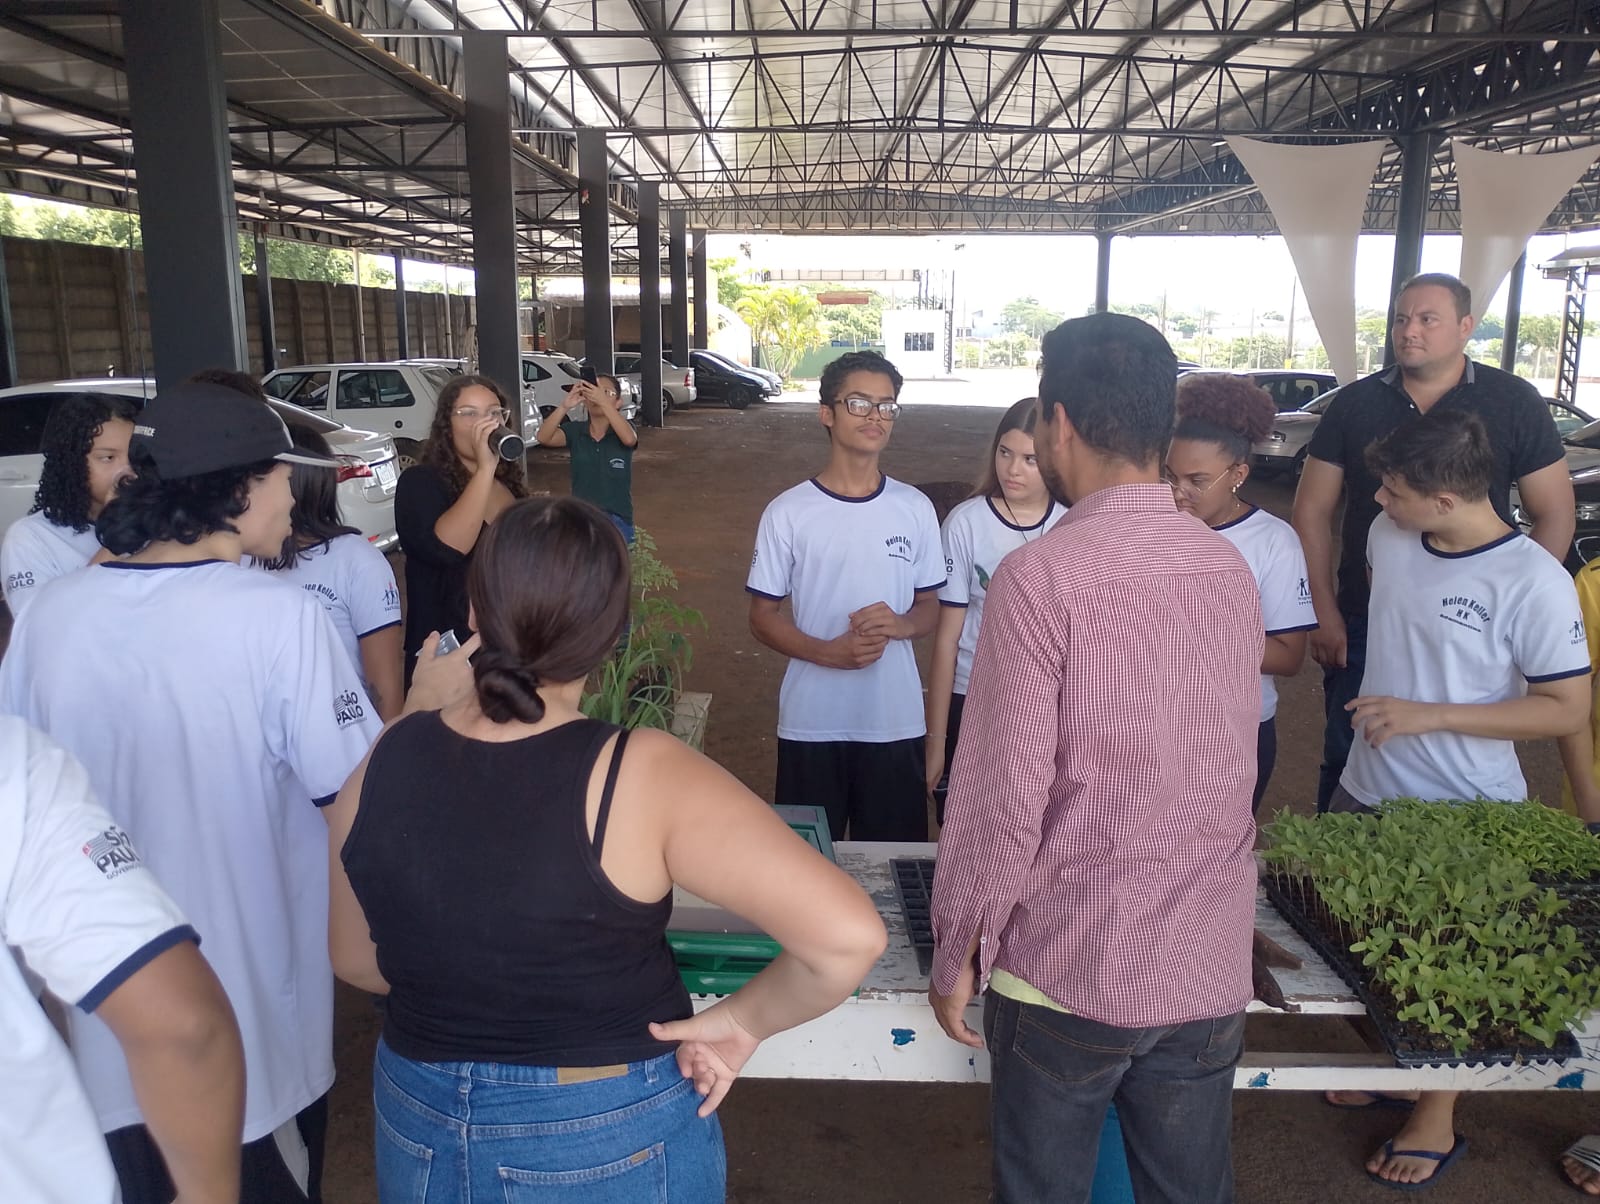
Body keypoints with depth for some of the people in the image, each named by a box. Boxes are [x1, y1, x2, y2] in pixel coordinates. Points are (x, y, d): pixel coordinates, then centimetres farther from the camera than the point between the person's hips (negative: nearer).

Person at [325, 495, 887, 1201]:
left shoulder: (379, 767, -13)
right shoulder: (639, 776, -27)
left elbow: (356, 962, 3)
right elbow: (849, 935, -32)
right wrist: (744, 1021, -15)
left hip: (421, 1131, 4)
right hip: (608, 1142, -3)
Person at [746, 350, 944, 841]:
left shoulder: (915, 509, 2)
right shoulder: (788, 512, -5)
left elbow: (930, 606, 10)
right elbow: (763, 617, -1)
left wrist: (901, 624, -13)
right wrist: (828, 652, -17)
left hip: (896, 722, 2)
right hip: (811, 723, -2)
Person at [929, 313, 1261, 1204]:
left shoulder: (1041, 576, -19)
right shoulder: (1232, 570, 0)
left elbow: (1003, 796, -18)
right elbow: (1231, 770, 9)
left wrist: (956, 956, -6)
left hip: (1067, 971, -5)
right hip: (1210, 968, 5)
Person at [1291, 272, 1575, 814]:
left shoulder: (1514, 403, -3)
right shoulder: (1354, 404, 0)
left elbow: (1555, 514, -1)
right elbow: (1313, 511, 2)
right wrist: (1325, 614, -3)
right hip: (1362, 624, 1)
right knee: (1346, 763, 11)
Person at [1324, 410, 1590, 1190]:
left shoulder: (1534, 584, -22)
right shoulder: (1387, 536, -4)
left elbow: (1568, 710, -18)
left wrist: (1429, 715, -24)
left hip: (1463, 816, -6)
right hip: (1365, 789, 6)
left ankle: (1437, 1121, 35)